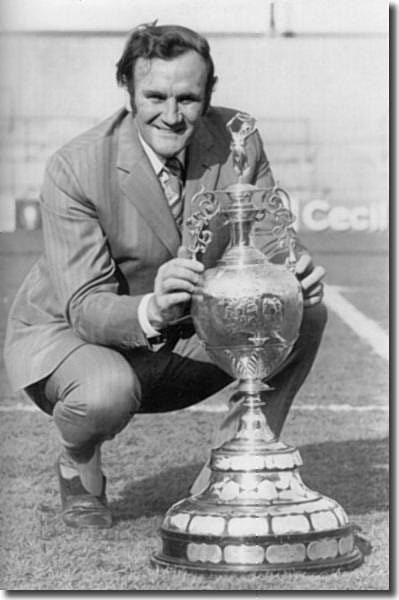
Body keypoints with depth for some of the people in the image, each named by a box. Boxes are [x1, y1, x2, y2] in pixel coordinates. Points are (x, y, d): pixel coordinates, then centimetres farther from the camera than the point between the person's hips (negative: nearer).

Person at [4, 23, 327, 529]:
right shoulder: (74, 169, -25)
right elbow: (86, 308, -29)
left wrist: (297, 274, -33)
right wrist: (151, 311, -51)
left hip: (184, 342, 4)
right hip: (65, 336, -4)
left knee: (306, 314, -15)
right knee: (107, 392, -38)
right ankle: (79, 470, -1)